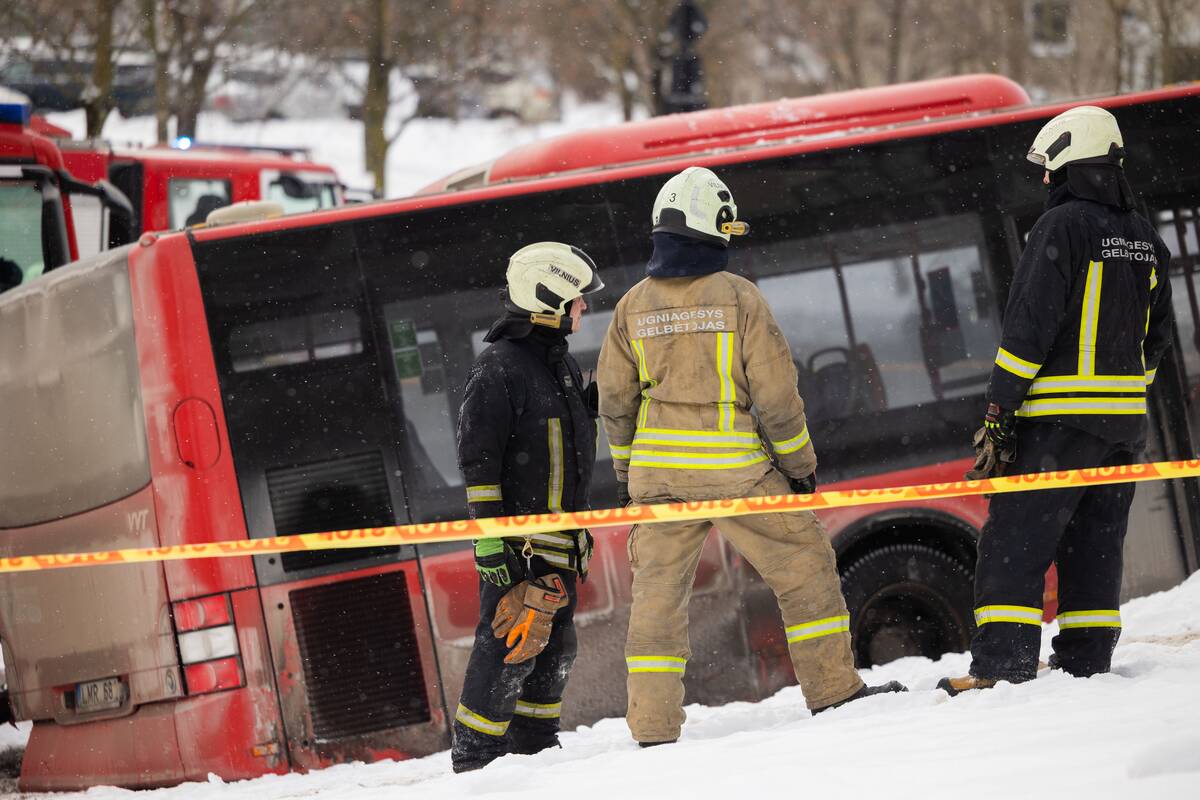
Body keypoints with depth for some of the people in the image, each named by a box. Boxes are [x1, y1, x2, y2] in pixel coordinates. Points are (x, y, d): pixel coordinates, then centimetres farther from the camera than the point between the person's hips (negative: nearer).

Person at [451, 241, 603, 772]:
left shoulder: (564, 365, 14)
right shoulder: (498, 368, -14)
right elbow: (478, 465, -17)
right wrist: (494, 553, -20)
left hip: (560, 549, 9)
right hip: (518, 549, -9)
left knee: (554, 653, 13)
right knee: (510, 649, -10)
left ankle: (533, 749, 23)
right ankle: (475, 759, -3)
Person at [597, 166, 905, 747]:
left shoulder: (634, 306, 3)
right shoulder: (737, 296, -8)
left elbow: (615, 400, 8)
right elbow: (775, 391, -7)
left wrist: (626, 470, 21)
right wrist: (800, 464, 4)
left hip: (658, 472, 3)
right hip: (736, 471, -3)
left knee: (656, 594, 7)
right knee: (804, 568, 11)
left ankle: (654, 729, 3)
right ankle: (833, 689, 14)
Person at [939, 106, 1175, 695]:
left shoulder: (1063, 225, -11)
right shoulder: (1146, 238, 14)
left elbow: (1030, 323, -15)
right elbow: (1155, 337, 21)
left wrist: (999, 410, -14)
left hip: (1059, 417, -8)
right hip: (1124, 422, 8)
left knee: (1015, 539, -6)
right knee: (1094, 541, 13)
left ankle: (1002, 663, -12)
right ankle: (1084, 663, 11)